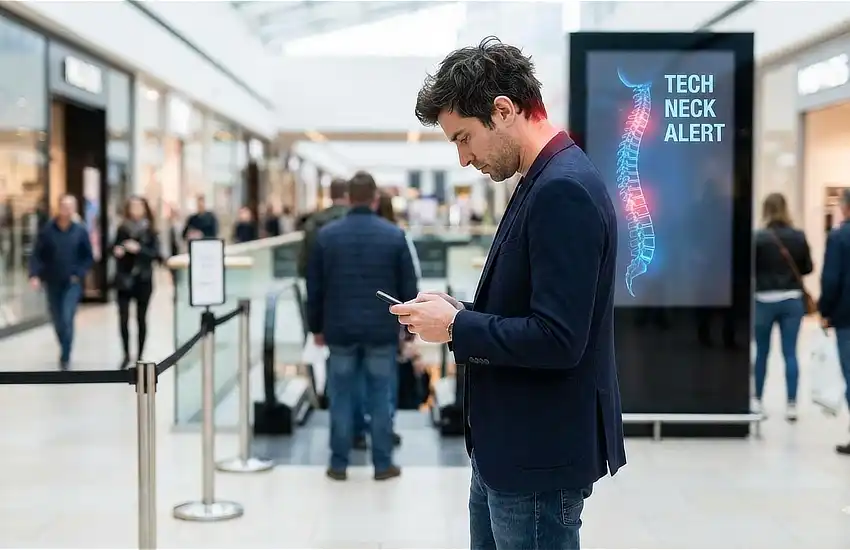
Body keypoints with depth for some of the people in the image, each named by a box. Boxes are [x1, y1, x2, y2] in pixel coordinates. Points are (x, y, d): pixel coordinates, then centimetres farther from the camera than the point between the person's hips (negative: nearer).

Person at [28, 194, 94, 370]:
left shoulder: (80, 231, -6)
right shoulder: (47, 230, -6)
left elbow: (89, 257, 0)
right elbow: (37, 255, -5)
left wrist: (79, 274, -11)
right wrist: (34, 275, -18)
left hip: (72, 283, -2)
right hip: (52, 283, 2)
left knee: (67, 320, -12)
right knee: (57, 321, 13)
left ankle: (65, 357, -4)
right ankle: (65, 350, 34)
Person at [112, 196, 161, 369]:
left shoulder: (151, 230, -2)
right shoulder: (122, 229, 5)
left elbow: (155, 254, -8)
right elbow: (114, 248, 12)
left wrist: (139, 249, -22)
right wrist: (116, 251, -10)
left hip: (143, 279, -1)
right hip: (124, 279, 2)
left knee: (141, 318, 7)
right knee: (123, 318, -3)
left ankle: (139, 355, 16)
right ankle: (126, 354, 12)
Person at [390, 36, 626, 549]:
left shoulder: (564, 189, -22)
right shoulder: (546, 181, 10)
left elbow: (557, 338, -27)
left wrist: (455, 326, -16)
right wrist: (463, 310, 2)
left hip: (541, 452, -10)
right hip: (512, 443, 10)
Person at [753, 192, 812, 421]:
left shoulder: (759, 237, -11)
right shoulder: (799, 236, -2)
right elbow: (808, 268, 6)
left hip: (765, 300, -2)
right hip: (792, 300, 2)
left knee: (762, 353, 12)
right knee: (790, 353, 4)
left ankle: (757, 401, 22)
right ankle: (791, 405, 2)